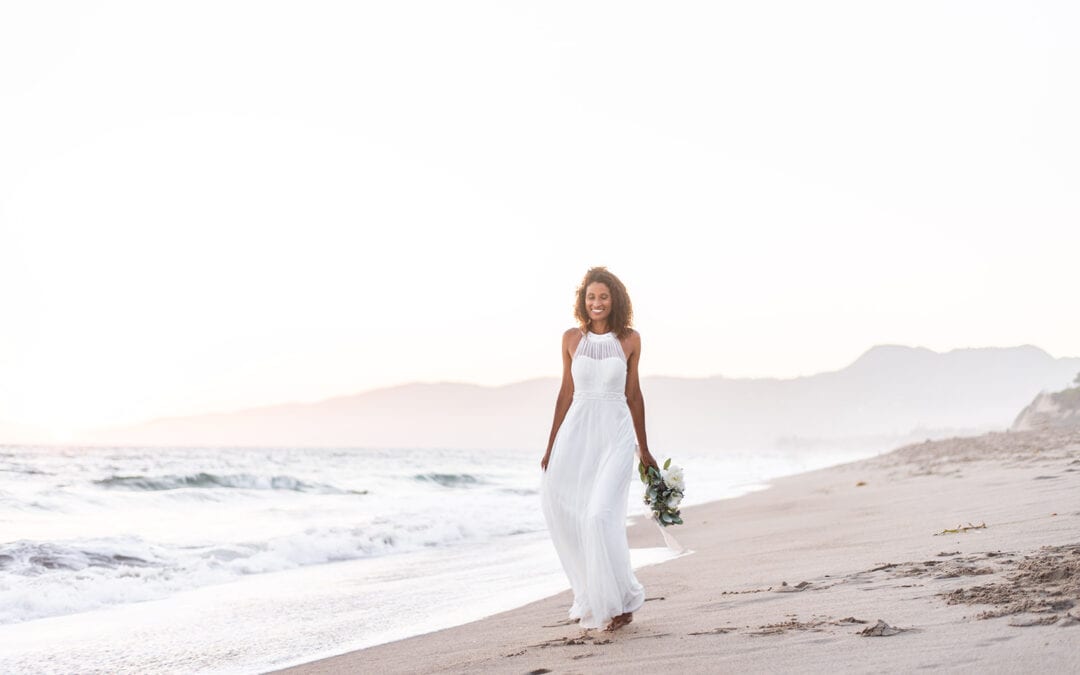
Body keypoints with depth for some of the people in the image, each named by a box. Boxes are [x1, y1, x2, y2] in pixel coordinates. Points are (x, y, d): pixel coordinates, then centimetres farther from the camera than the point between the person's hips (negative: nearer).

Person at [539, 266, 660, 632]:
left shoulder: (630, 339, 2)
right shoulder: (572, 338, 6)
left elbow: (633, 394, 9)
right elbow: (566, 392, 10)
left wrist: (644, 449, 12)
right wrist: (551, 445, 9)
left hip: (616, 436, -2)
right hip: (576, 432, 2)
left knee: (602, 514, -15)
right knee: (568, 515, 0)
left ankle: (621, 599, 2)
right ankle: (592, 599, 20)